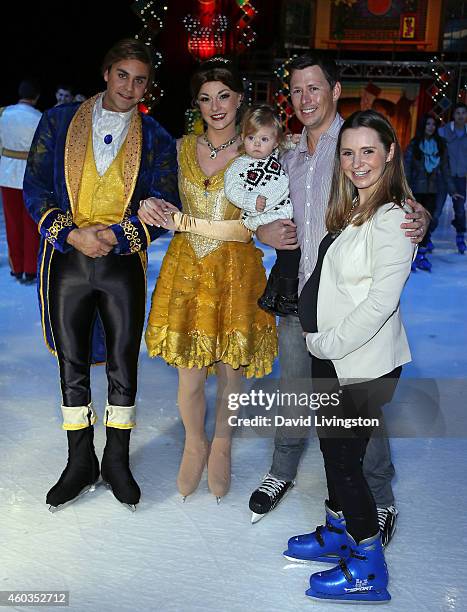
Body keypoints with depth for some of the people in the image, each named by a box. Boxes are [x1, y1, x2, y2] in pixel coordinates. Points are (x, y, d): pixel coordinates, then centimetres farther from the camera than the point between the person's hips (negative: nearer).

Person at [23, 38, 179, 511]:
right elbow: (36, 188, 2)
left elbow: (162, 206, 0)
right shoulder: (59, 122, 6)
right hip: (67, 260, 1)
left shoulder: (156, 139, 6)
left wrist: (115, 235, -14)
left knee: (123, 366, 5)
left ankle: (117, 461, 24)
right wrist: (72, 234, -12)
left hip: (123, 264, 0)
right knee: (72, 365, 9)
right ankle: (80, 462, 26)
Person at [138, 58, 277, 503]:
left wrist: (184, 223, -13)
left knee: (230, 370, 8)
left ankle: (221, 445, 33)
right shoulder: (182, 148, 7)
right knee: (189, 375, 5)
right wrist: (153, 206, -3)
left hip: (234, 272, -2)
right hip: (187, 269, 2)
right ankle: (194, 445, 31)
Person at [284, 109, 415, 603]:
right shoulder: (350, 213, 9)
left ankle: (369, 569, 20)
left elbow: (380, 302, -23)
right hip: (332, 357, 9)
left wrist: (327, 342, -14)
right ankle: (336, 534, 40)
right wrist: (319, 341, 7)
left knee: (344, 458, 2)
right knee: (332, 449, 20)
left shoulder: (392, 219, -19)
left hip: (365, 364, -9)